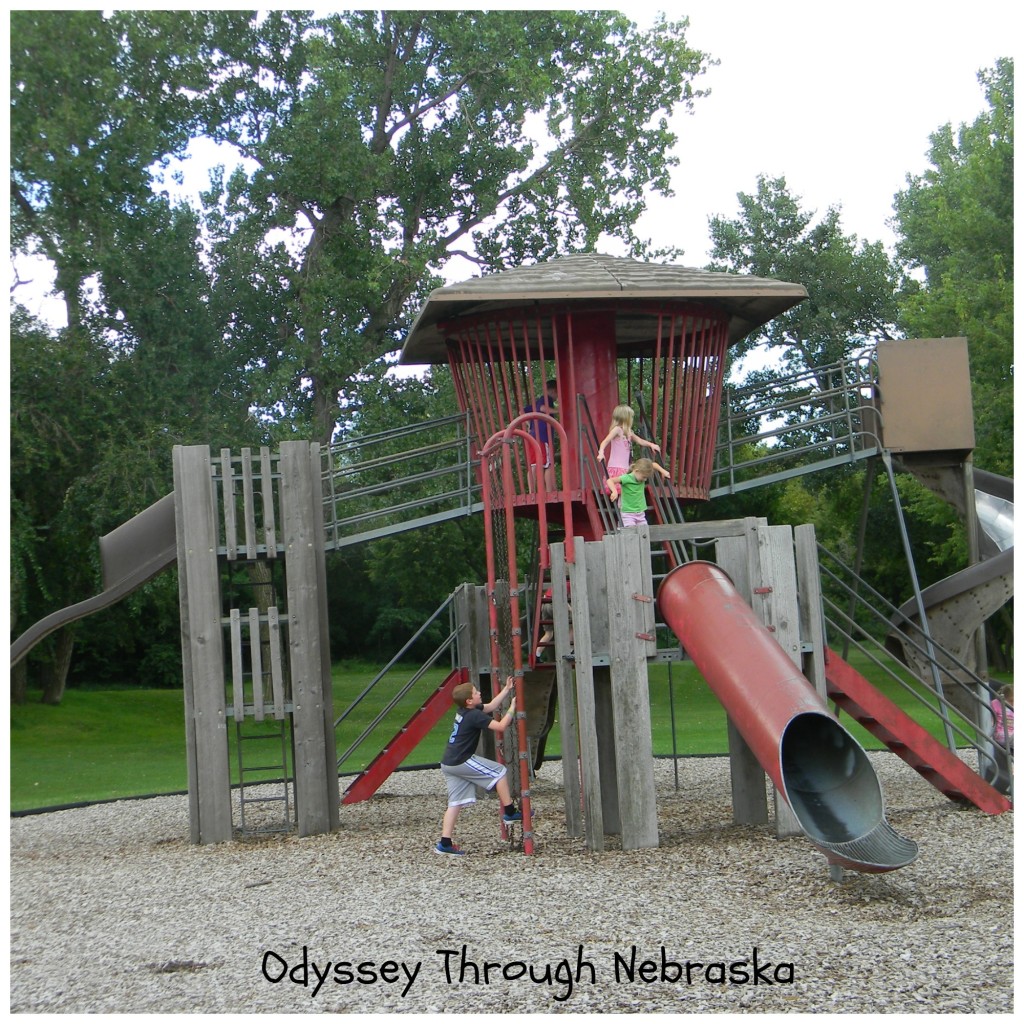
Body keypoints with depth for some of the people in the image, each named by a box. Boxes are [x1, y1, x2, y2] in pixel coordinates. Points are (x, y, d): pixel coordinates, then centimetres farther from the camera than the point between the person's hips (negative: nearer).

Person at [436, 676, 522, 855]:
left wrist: (507, 690, 24)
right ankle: (510, 812, 10)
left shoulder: (463, 711, 13)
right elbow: (501, 726, -18)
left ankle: (445, 843, 2)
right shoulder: (474, 715, -14)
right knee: (500, 772, 5)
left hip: (448, 764, 9)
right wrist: (513, 708, -7)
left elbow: (490, 706, 25)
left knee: (455, 803, 7)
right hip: (462, 762, -9)